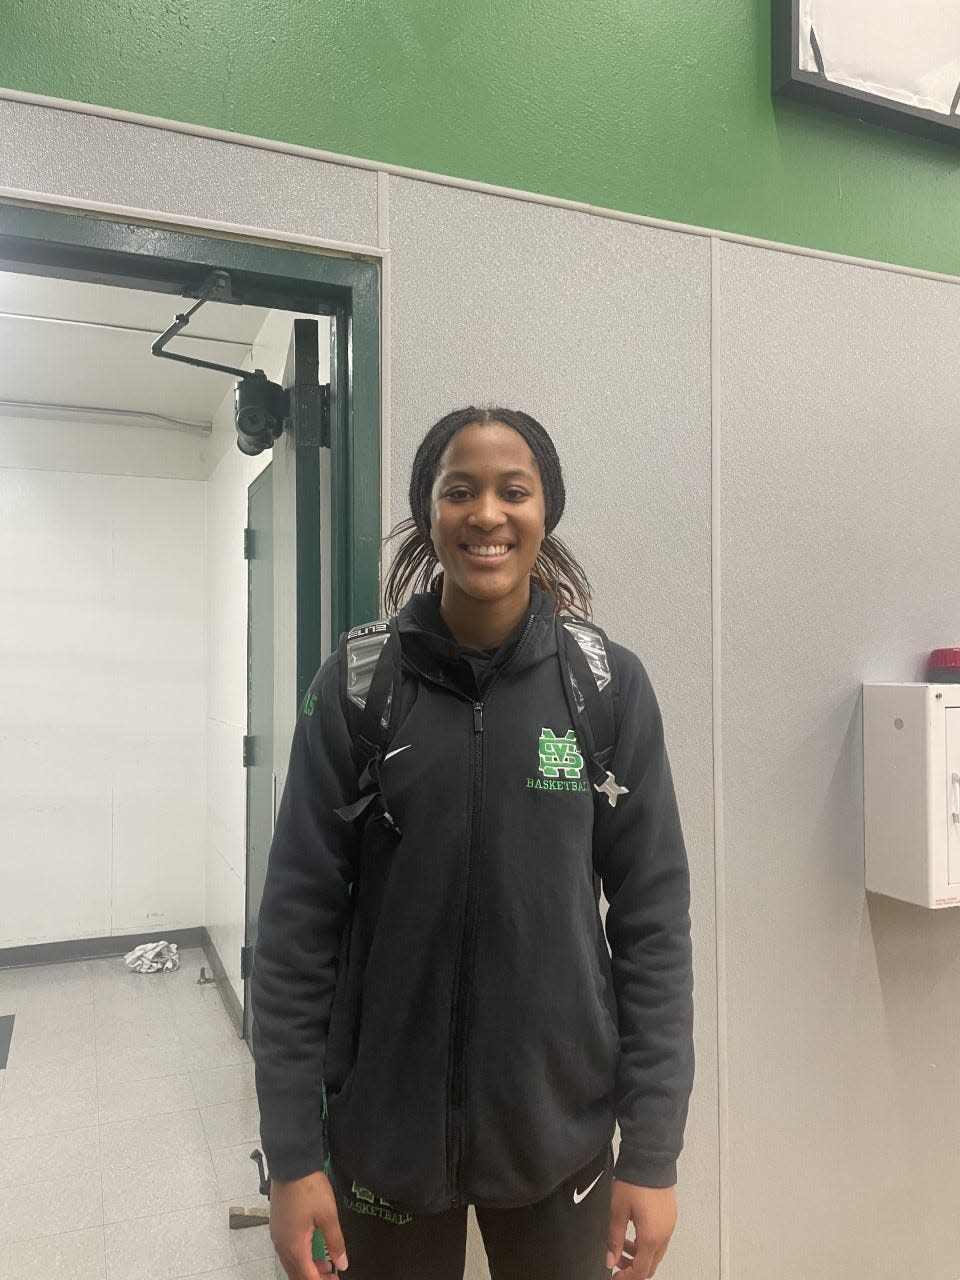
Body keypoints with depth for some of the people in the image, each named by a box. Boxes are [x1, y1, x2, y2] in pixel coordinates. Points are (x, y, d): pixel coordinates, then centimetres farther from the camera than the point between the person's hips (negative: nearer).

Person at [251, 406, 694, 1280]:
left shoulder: (609, 684, -7)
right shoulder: (356, 685, -8)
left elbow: (653, 916, -5)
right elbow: (299, 917, -6)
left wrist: (653, 1152, -4)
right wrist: (291, 1154, -6)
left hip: (560, 1132, 1)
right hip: (385, 1129, 0)